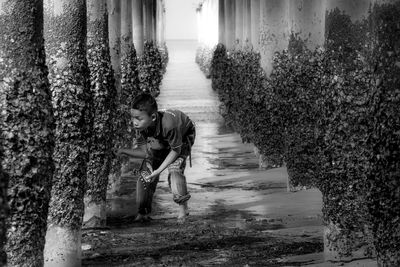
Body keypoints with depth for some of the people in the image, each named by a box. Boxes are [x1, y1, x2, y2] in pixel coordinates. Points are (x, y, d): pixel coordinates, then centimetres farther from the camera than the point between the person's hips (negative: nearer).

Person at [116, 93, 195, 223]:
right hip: (160, 141, 5)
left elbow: (176, 150, -30)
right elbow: (145, 152, -18)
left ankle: (183, 208, -10)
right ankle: (143, 212, 4)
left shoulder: (168, 124, -46)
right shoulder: (140, 126, -29)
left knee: (174, 168, -26)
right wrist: (124, 151, -33)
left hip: (183, 136, -5)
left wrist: (159, 170, -33)